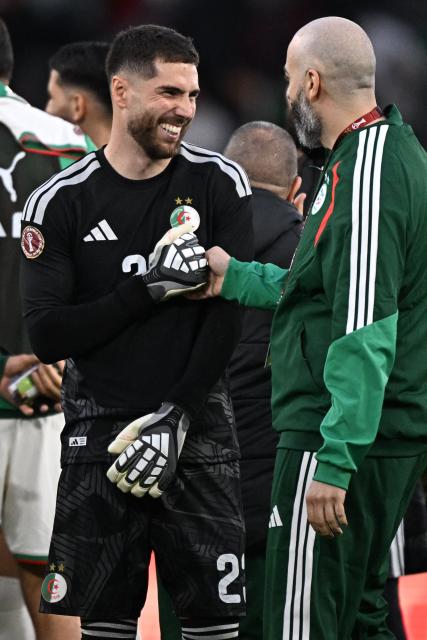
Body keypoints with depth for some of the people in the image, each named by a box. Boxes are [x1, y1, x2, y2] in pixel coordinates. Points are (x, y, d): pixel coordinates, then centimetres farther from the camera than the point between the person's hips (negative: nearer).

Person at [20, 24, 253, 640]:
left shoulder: (220, 185, 1)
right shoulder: (59, 203, 0)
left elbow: (229, 313, -4)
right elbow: (47, 336, -6)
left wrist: (178, 416, -12)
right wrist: (147, 289, -17)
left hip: (198, 425, 0)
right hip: (99, 429, 0)